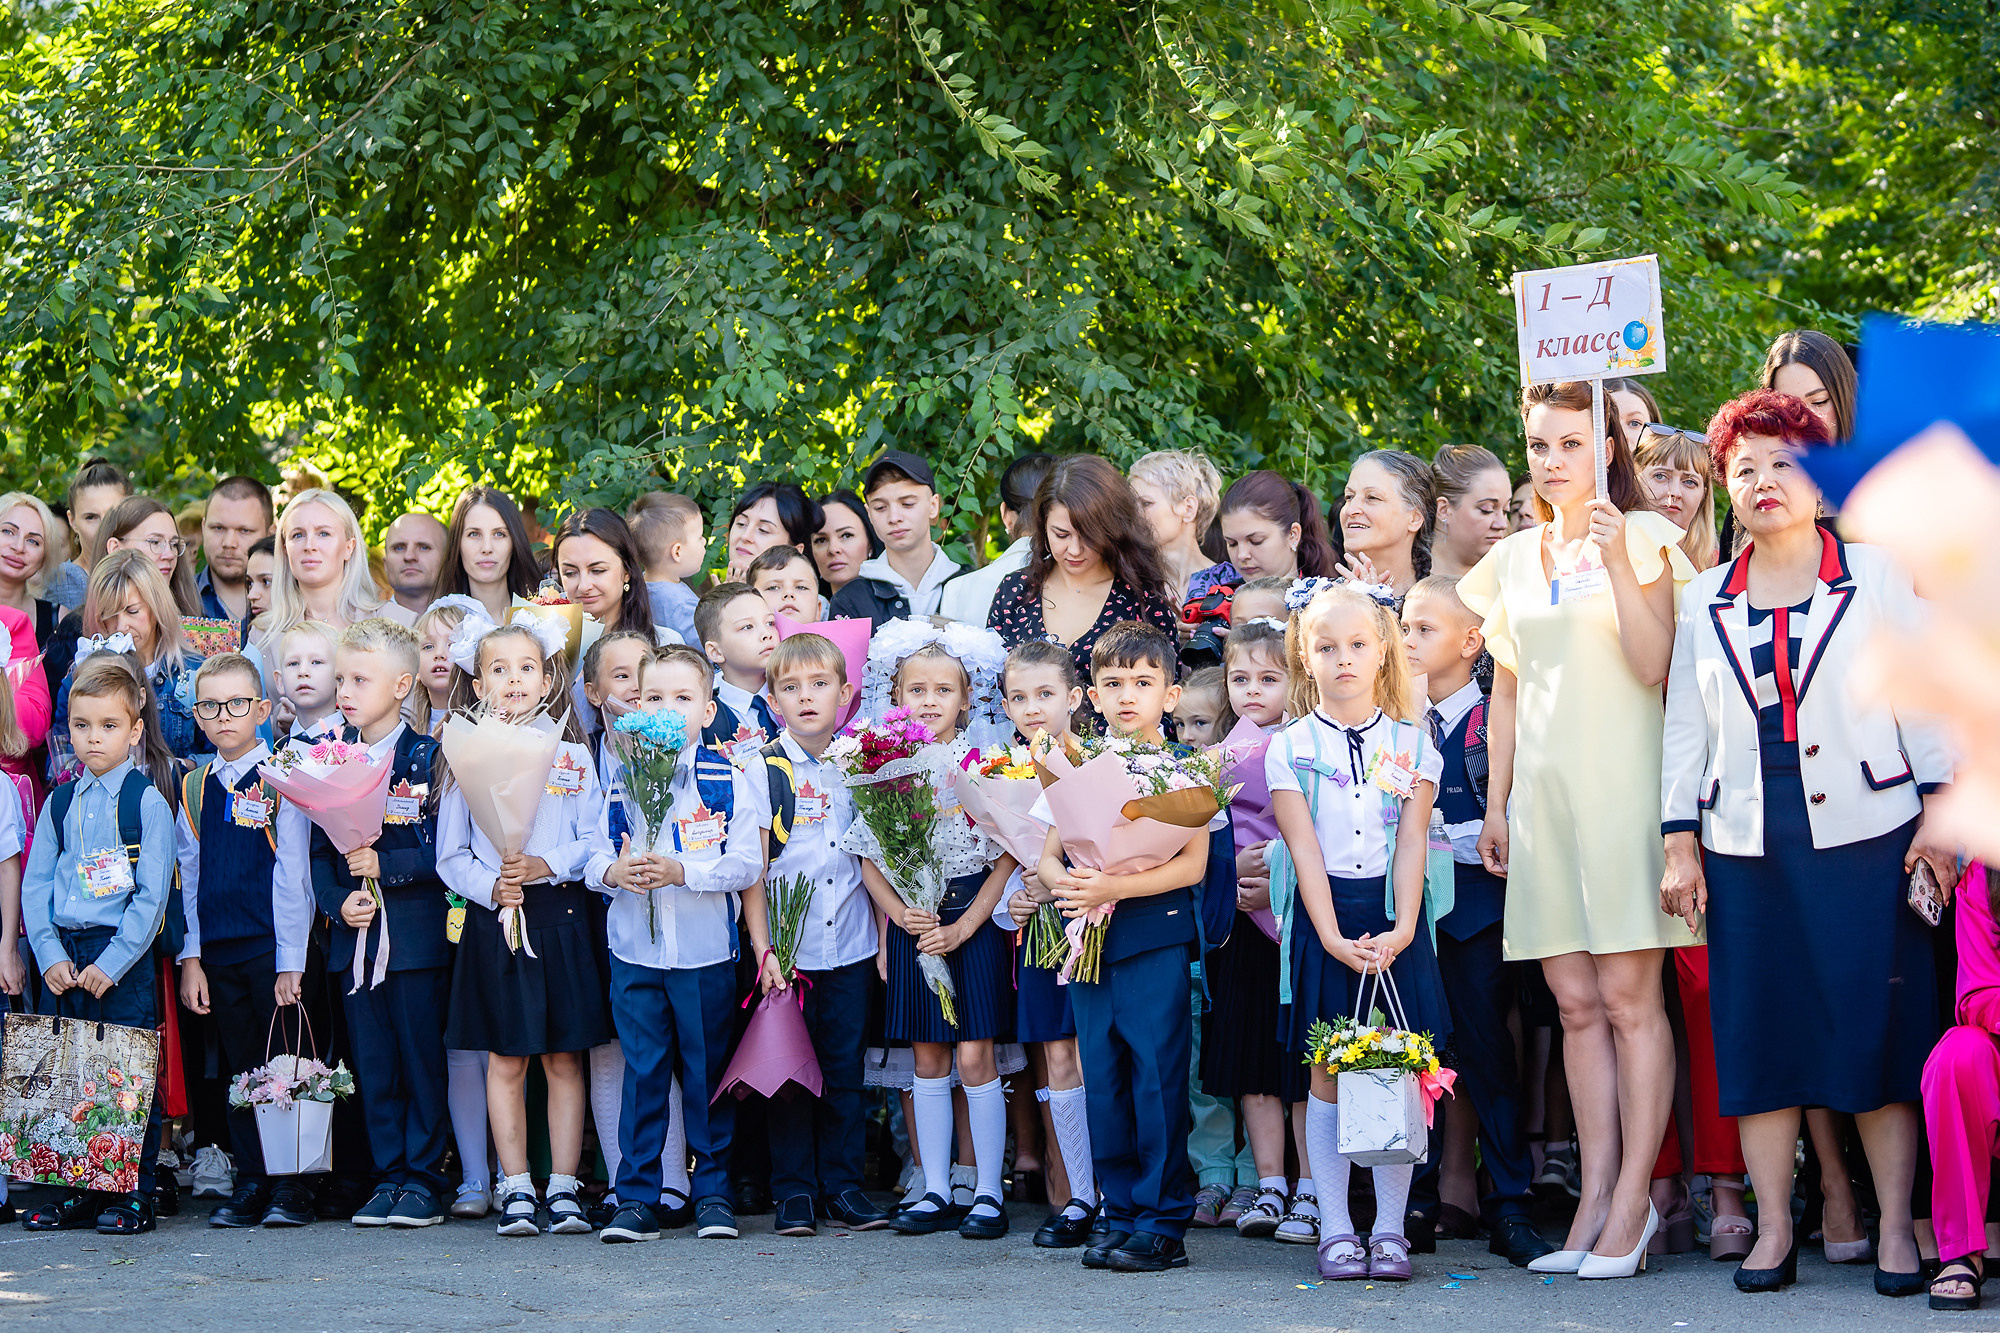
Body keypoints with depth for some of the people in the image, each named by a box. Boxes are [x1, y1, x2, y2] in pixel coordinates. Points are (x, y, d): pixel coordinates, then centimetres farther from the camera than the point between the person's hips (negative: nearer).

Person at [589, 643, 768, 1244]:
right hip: (635, 953, 1)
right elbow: (594, 860, 6)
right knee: (642, 1075, 3)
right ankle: (636, 1199, 8)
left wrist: (683, 872, -20)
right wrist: (615, 872, -16)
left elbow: (745, 866, -7)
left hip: (706, 954, -1)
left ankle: (713, 1193, 15)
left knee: (707, 1074, 5)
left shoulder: (729, 782, -2)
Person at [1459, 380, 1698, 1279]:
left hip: (1620, 785, -5)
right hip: (1542, 791, 5)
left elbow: (1652, 664, -11)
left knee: (1628, 997, -7)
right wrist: (1495, 804, 15)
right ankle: (1596, 1200, 6)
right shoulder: (1513, 559, 15)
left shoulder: (1642, 538, 0)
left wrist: (1619, 563, -18)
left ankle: (1633, 1197, -4)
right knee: (1577, 1003, 4)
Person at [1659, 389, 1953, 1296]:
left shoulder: (1877, 575, 6)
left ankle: (1896, 1226, 1)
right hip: (1748, 847, 3)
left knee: (1877, 1026, -4)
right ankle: (1773, 1229, 8)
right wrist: (1678, 841, 7)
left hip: (1864, 833, -3)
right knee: (1759, 1030, 1)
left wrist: (1938, 809, -4)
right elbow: (1684, 726, 14)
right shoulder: (1704, 601, 13)